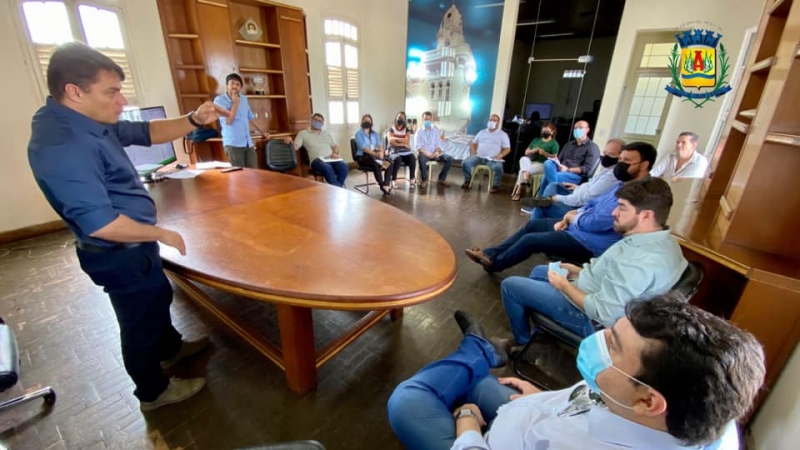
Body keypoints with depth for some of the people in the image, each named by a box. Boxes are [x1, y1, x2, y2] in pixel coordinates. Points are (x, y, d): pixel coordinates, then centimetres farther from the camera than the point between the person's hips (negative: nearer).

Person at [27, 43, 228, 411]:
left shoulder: (90, 122, 0)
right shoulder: (62, 144, -30)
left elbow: (146, 133, 9)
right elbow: (99, 223, -33)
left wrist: (194, 120, -7)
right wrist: (162, 234, -20)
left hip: (133, 247, 10)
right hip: (119, 254, -10)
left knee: (159, 297, 28)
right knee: (141, 320, 10)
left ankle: (170, 348, 54)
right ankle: (154, 392, 34)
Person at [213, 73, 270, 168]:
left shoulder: (244, 99, 13)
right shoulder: (219, 100, -4)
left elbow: (251, 117, 23)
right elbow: (228, 121, -14)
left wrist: (262, 132, 22)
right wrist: (235, 103, -11)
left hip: (248, 143, 5)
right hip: (233, 144, -5)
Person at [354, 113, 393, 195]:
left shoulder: (375, 133, 16)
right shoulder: (359, 133, -3)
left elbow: (380, 145, 4)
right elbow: (364, 148, -15)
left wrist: (381, 153, -20)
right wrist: (376, 154, -26)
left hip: (374, 155, 6)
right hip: (362, 156, -6)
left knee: (389, 163, -19)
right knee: (376, 165, -36)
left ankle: (386, 184, -23)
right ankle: (383, 186, -29)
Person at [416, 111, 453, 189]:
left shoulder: (436, 131, 16)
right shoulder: (419, 132, 6)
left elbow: (438, 145, 12)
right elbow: (418, 147, -4)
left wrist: (437, 151, -12)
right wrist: (426, 153, -23)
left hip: (434, 153, 4)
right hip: (424, 153, -3)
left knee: (450, 158, -19)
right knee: (421, 158, -41)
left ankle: (442, 179, -4)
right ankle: (424, 180, -20)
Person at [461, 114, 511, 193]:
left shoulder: (503, 134, 12)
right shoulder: (482, 132, 21)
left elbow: (507, 149, 6)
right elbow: (473, 144, 21)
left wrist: (500, 155, -14)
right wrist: (473, 153, 0)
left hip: (493, 159, -3)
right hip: (479, 157, 3)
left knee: (498, 167, -36)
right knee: (465, 163, -23)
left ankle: (496, 186, -13)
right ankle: (467, 181, -3)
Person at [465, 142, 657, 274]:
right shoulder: (624, 183, 9)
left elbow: (596, 223, -29)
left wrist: (573, 217, -8)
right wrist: (568, 218, 0)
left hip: (589, 244, -11)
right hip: (578, 228, 11)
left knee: (529, 240, -12)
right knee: (533, 224, 11)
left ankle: (495, 263, 13)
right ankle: (492, 253, 14)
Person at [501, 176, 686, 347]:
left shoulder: (640, 260, -35)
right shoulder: (663, 241, -3)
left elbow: (602, 313, -32)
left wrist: (565, 285, -18)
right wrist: (580, 272, 5)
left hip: (590, 318, -10)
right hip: (596, 297, 10)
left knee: (509, 285, -4)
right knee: (539, 271, 26)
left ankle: (523, 340, 22)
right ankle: (542, 332, 35)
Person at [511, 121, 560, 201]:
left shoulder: (554, 143, 8)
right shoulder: (536, 140, 25)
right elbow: (526, 152, 18)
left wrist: (544, 153, -19)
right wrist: (533, 150, -3)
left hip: (542, 165, -5)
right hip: (531, 162, 5)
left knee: (521, 170, -28)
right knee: (523, 159, -31)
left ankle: (518, 192, -21)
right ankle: (525, 179, -44)